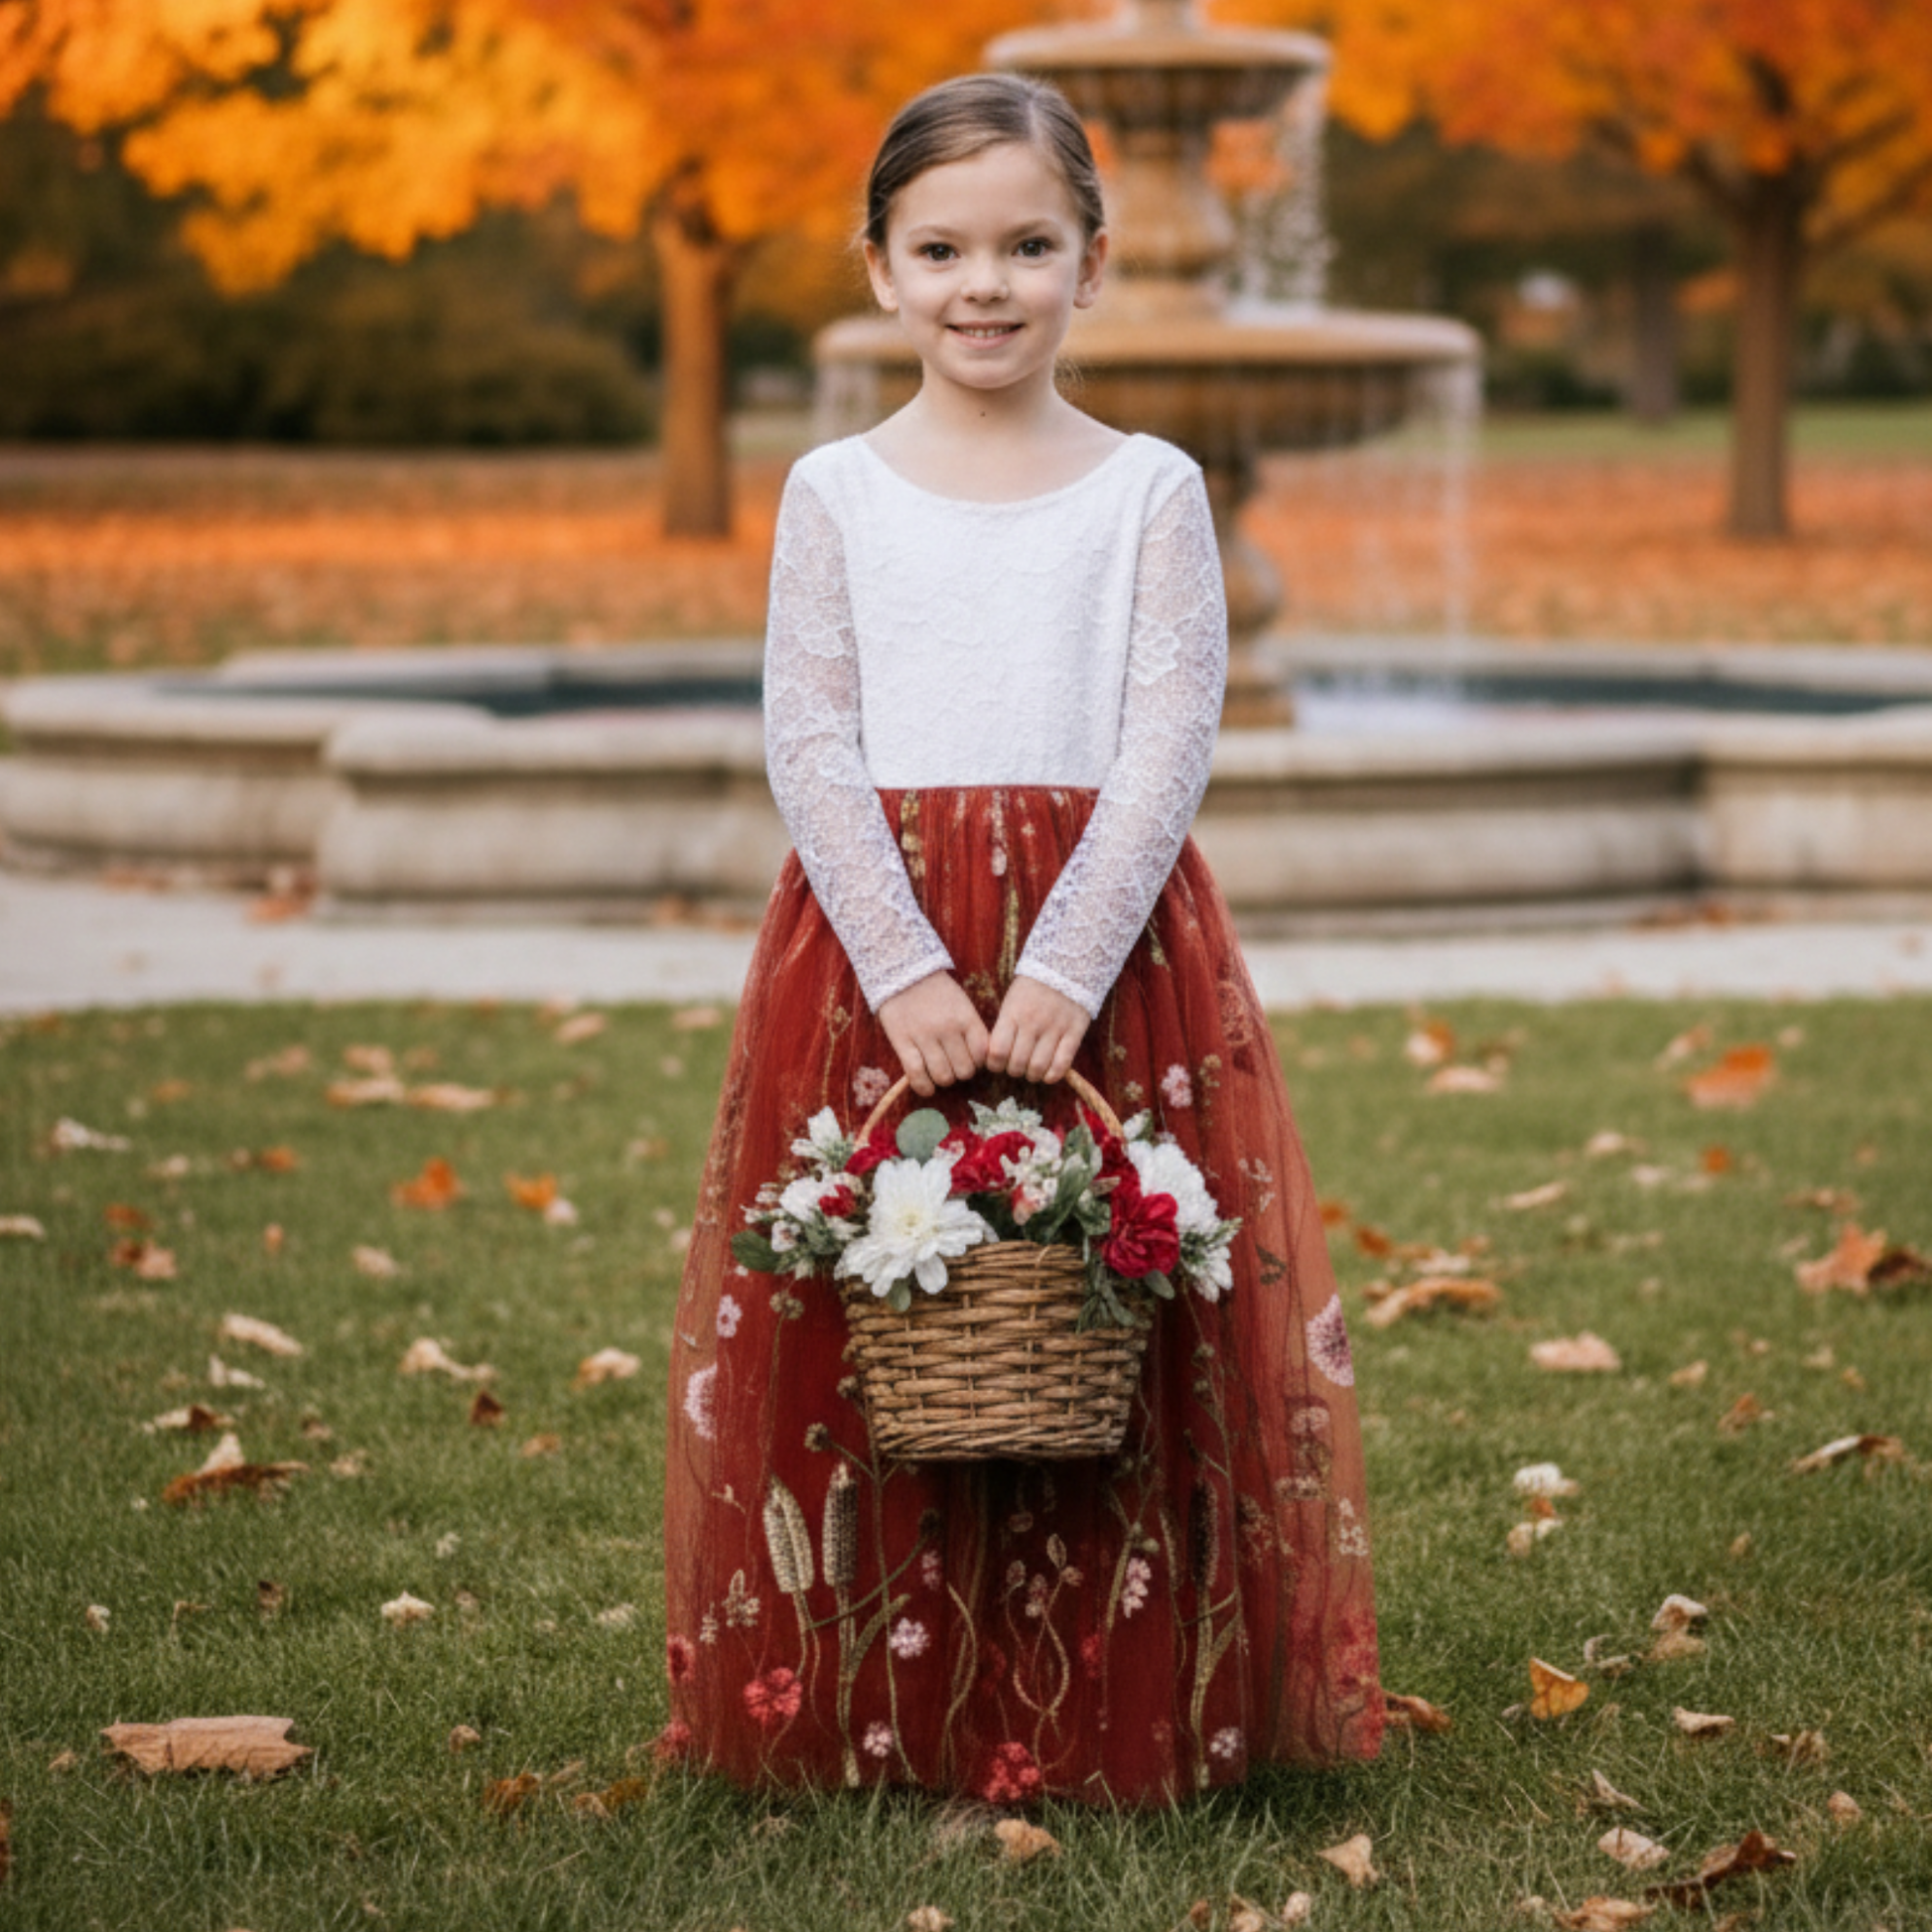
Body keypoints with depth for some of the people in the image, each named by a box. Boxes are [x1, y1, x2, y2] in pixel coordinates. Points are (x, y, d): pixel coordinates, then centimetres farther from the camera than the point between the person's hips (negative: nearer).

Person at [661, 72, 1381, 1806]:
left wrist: (1064, 972, -15)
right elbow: (809, 742, -1)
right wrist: (906, 974, -13)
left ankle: (1113, 1715, 12)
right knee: (867, 1324, 0)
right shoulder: (835, 493, 5)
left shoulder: (1151, 491, 4)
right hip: (875, 938, 1)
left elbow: (1171, 740, -4)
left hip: (1103, 941, 0)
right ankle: (885, 1715, 12)